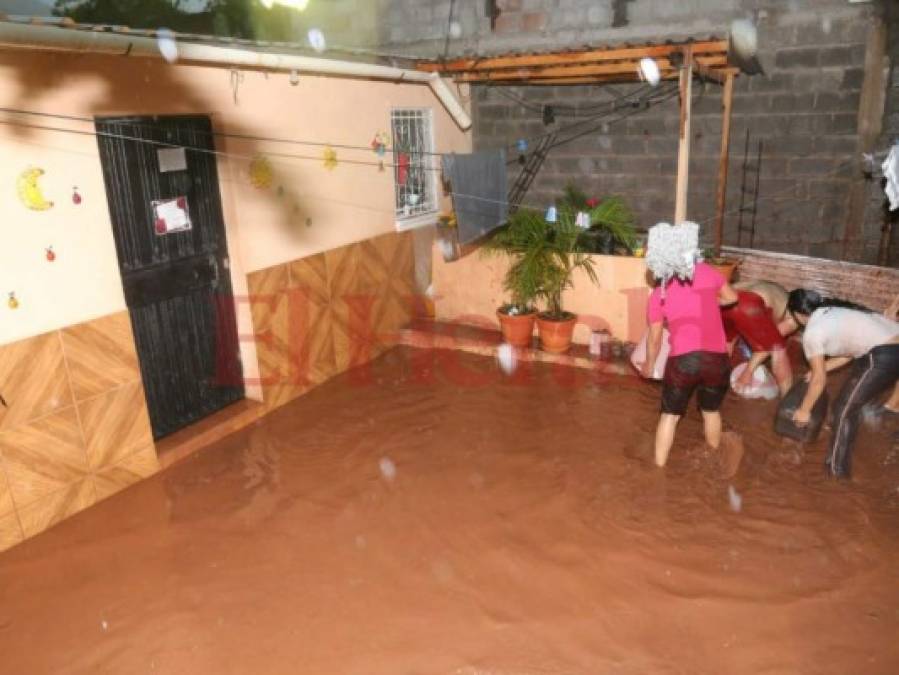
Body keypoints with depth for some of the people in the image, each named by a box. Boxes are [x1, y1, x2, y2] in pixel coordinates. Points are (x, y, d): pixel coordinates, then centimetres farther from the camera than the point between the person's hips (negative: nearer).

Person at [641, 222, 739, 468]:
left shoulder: (658, 295, 2)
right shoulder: (707, 272, 3)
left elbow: (654, 339, 11)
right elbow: (731, 297, 21)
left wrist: (649, 364, 29)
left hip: (682, 361, -2)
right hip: (717, 360, 2)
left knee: (670, 415, 16)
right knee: (711, 411, 26)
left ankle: (659, 467, 22)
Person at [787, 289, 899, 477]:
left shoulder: (811, 332, -3)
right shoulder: (835, 311, 22)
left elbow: (819, 380, 2)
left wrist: (804, 410, 14)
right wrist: (822, 367, 35)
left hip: (884, 355, -9)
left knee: (843, 411, 5)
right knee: (851, 404, 25)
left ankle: (836, 472, 12)